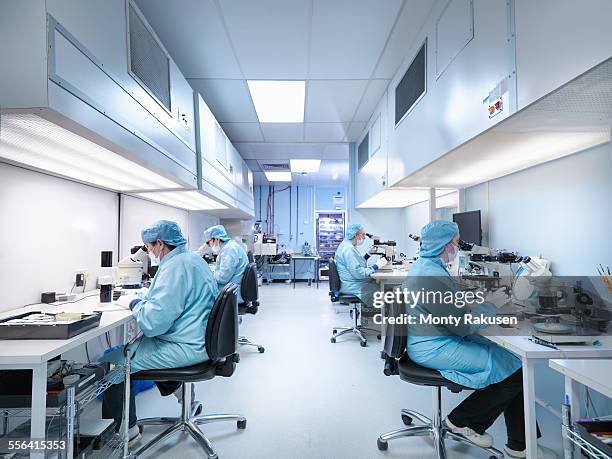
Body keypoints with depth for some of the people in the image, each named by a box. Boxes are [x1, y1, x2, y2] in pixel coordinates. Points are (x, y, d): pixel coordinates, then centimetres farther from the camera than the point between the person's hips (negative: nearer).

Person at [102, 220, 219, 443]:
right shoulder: (193, 258, 9)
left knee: (114, 359, -2)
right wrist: (142, 297, 11)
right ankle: (170, 383, 33)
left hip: (186, 347, -10)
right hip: (199, 339, 10)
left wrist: (134, 302, -9)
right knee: (132, 341, 26)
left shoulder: (175, 266, -23)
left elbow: (153, 322, -27)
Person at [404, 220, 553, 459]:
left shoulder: (422, 265, 6)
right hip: (435, 349, -10)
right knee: (515, 371, -4)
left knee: (512, 360, 8)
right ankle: (461, 421, 13)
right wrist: (491, 304, -7)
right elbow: (463, 325, -21)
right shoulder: (433, 277, -27)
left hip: (436, 339, 10)